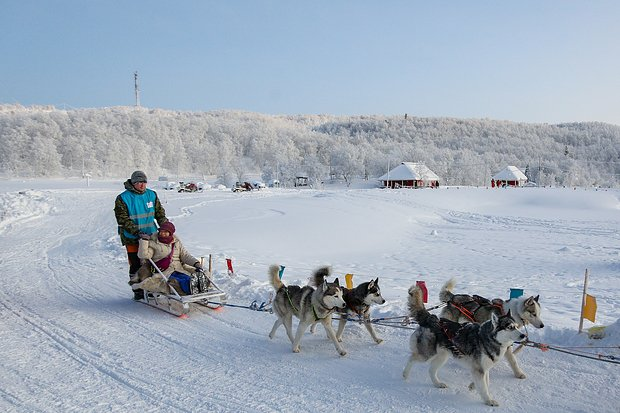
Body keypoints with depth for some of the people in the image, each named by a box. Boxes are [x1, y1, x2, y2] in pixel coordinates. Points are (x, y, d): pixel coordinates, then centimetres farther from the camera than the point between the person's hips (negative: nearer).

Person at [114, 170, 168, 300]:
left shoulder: (152, 195, 8)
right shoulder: (123, 198, -7)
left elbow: (160, 213, 14)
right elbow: (123, 221, -12)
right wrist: (138, 232, -22)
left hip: (151, 236, 4)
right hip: (132, 239, -4)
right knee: (136, 265, 1)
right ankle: (138, 291, 13)